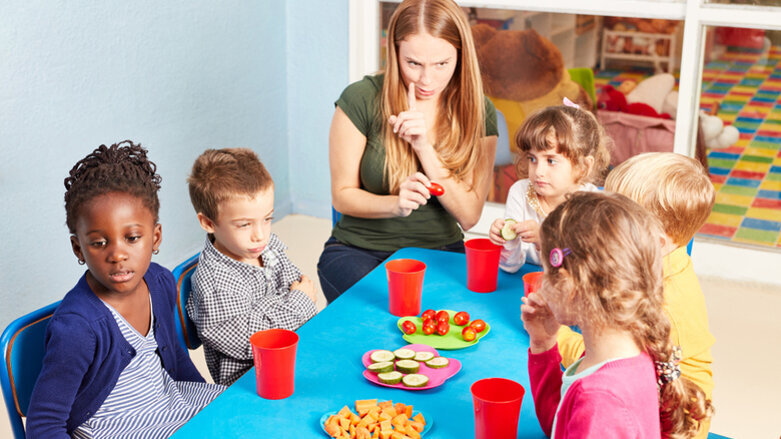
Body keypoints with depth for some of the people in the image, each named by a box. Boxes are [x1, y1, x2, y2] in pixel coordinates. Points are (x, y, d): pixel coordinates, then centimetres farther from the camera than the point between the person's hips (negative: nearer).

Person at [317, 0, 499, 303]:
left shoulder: (479, 113, -2)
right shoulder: (362, 99, -10)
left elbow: (469, 216, -8)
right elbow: (342, 195, -4)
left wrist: (425, 147, -20)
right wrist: (395, 204, -25)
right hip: (359, 251, -1)